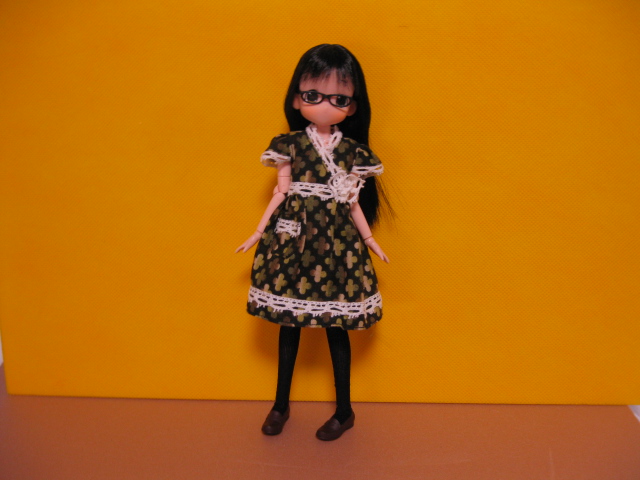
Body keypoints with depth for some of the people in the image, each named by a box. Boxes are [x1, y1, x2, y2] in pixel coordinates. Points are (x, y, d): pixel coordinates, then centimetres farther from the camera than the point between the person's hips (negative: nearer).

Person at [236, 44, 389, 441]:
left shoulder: (352, 152, -1)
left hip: (336, 244, -1)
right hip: (293, 241, 1)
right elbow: (280, 193, 4)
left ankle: (344, 411, 24)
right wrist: (259, 233, 6)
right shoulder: (290, 146, -2)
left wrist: (370, 240, 6)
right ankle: (281, 405, 29)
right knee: (288, 324, 12)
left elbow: (353, 202, 5)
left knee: (337, 329, 7)